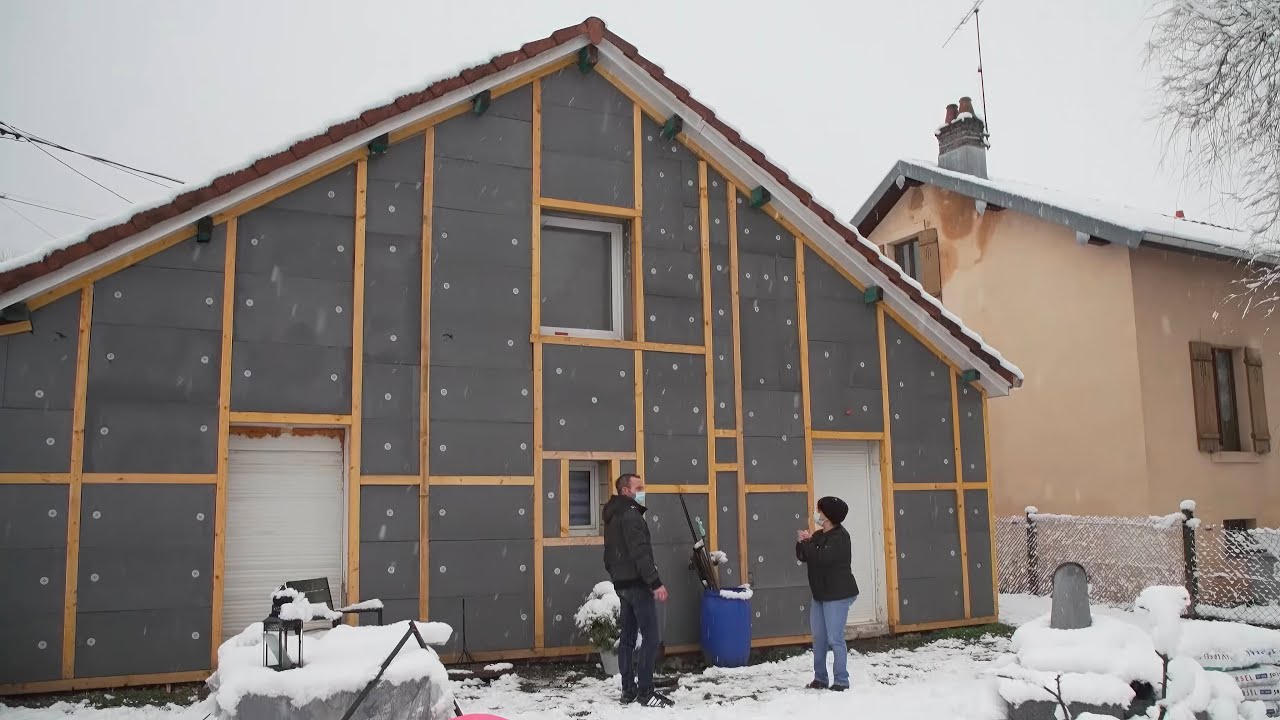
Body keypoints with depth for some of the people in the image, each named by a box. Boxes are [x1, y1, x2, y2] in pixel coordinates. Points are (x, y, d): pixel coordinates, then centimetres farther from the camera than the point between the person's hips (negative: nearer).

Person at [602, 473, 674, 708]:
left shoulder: (612, 517, 17)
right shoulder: (630, 514, -14)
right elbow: (640, 552, -22)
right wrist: (656, 583, -24)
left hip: (623, 584, 10)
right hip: (637, 584, -10)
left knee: (627, 638, 11)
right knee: (651, 638, -8)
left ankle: (628, 691, 14)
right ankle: (645, 692, -7)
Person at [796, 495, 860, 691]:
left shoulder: (840, 536, -16)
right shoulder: (818, 536, 10)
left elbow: (821, 557, -27)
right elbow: (803, 557, 10)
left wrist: (807, 543, -13)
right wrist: (802, 543, -9)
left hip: (838, 595, -9)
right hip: (819, 594, 9)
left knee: (835, 638, -7)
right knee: (819, 637, 13)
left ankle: (842, 681, 3)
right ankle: (820, 678, 23)